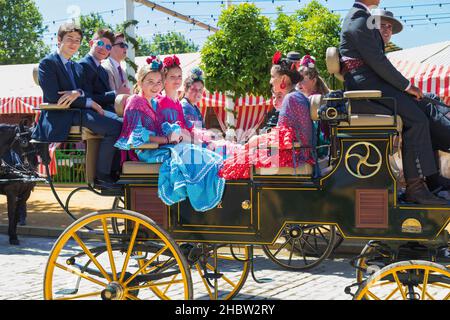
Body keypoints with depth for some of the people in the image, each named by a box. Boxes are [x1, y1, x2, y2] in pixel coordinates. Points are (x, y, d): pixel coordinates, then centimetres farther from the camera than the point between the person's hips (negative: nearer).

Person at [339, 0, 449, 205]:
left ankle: (431, 176, 1)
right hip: (364, 83, -11)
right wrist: (406, 85, -13)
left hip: (372, 81, 11)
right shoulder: (360, 20, -11)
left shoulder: (360, 16, 22)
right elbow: (376, 60, -18)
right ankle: (414, 188, -20)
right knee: (416, 119, -22)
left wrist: (404, 85, 15)